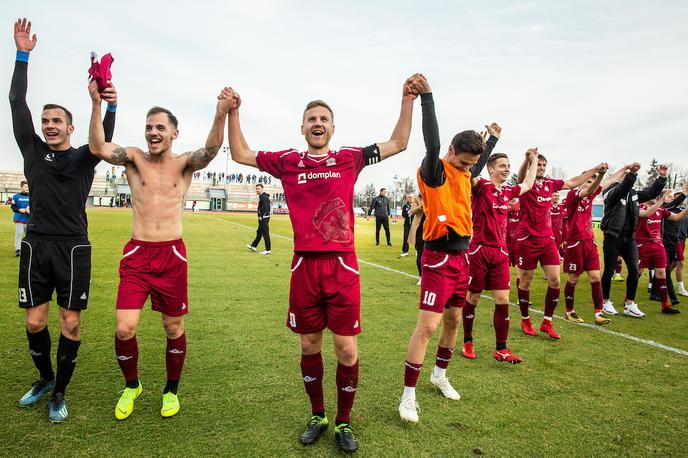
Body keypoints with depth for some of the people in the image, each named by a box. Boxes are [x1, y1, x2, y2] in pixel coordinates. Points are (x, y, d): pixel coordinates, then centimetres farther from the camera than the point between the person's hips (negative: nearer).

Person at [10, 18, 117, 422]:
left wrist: (110, 107, -37)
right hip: (36, 245, 3)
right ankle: (45, 378, 31)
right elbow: (17, 105, 4)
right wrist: (23, 55, -2)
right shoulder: (34, 151, 11)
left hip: (73, 248, -2)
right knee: (34, 321, 8)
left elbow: (103, 140, -16)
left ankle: (60, 393, 16)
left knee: (71, 324, 0)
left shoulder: (83, 158, 4)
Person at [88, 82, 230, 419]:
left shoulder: (184, 163, 1)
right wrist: (96, 104, -27)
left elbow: (210, 150, -19)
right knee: (124, 328, -4)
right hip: (136, 253, 1)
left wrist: (221, 115, -38)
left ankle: (171, 391, 31)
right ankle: (131, 386, 25)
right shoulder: (135, 158, 4)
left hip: (172, 255, 0)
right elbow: (97, 148, -13)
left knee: (173, 328, 9)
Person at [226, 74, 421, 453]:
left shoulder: (349, 159, 5)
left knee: (347, 349, 3)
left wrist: (408, 100, 0)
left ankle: (343, 422, 25)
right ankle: (317, 416, 34)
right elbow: (240, 154, 15)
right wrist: (233, 113, 5)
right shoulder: (287, 162, 7)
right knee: (309, 345, 13)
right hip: (305, 266, 1)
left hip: (343, 266, -1)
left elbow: (398, 144, 8)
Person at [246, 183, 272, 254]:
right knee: (259, 232, 18)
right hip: (262, 218, 11)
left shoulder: (263, 197, -16)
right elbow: (270, 204, 24)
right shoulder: (262, 196, 16)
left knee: (265, 233, -7)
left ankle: (268, 250, -4)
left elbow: (265, 208, -24)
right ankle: (253, 246, 30)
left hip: (264, 218, -11)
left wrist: (261, 217, -15)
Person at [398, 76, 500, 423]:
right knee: (428, 325, -10)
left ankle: (439, 375, 37)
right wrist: (426, 97, -36)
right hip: (438, 259, -9)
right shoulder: (434, 171, -12)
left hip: (461, 256, 9)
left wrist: (492, 138, 41)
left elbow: (479, 168, 35)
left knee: (453, 320, 18)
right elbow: (432, 145, -33)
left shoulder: (464, 173, 11)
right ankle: (408, 395, 2)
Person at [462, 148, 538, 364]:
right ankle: (467, 342, 25)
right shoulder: (481, 186, -6)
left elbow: (528, 184, 32)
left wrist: (534, 160, 36)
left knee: (503, 300, 3)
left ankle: (501, 349, 14)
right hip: (479, 250, -5)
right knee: (472, 298, 8)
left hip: (501, 252, 5)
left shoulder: (508, 191, 12)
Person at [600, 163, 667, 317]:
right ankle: (606, 302, 16)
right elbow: (622, 189, -29)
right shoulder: (612, 192, -9)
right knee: (609, 271, 2)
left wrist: (662, 177, -5)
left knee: (634, 269, 1)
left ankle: (629, 304, 10)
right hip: (613, 237, -6)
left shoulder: (633, 194, 11)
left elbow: (652, 192, 8)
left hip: (629, 237, 6)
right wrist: (632, 173, -42)